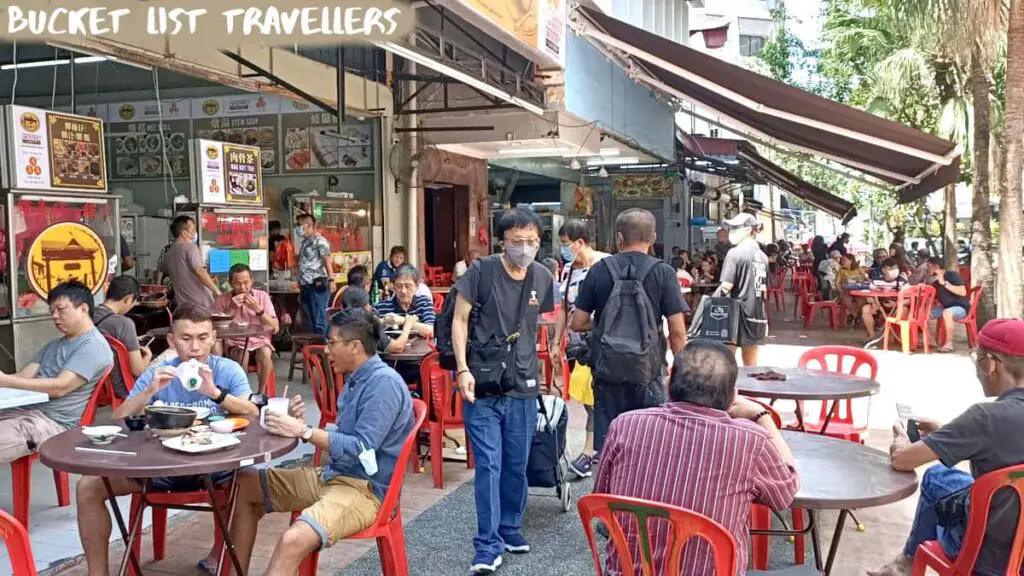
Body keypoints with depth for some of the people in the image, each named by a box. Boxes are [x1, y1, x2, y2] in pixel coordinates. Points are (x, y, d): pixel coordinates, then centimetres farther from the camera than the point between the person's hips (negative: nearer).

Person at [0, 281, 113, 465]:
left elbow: (60, 387, -17)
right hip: (26, 410, 9)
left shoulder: (93, 346, -8)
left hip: (54, 422, -9)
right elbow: (24, 376, 12)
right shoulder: (53, 345, 23)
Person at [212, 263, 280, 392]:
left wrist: (258, 310, -15)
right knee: (242, 354, -35)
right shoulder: (222, 300, 2)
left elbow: (275, 328, -2)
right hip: (234, 343, -1)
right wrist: (231, 309, -15)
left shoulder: (262, 296, 3)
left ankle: (261, 393, -17)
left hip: (260, 341, 1)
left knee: (265, 353, -33)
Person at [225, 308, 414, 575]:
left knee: (293, 540, -35)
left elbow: (361, 450, -25)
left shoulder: (384, 383, -19)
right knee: (244, 485, 13)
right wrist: (300, 426, 2)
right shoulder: (356, 378, 12)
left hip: (365, 488, -10)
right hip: (333, 474, 11)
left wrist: (304, 431, -22)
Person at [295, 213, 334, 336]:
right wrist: (300, 285, 25)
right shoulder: (305, 242, 19)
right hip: (306, 287, 9)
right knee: (312, 321, 12)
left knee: (319, 320, -8)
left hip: (318, 286, -9)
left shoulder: (320, 241, -8)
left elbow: (327, 261, -17)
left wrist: (331, 280, -27)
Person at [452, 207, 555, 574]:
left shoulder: (542, 278, 4)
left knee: (517, 465, 14)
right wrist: (463, 368, -15)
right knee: (489, 466, -4)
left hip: (523, 387, 4)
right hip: (482, 385, -4)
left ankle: (510, 527, 33)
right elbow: (460, 319, -6)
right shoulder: (481, 271, -9)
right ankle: (488, 545, 5)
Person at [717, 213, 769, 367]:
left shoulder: (735, 253, -10)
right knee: (751, 365, 14)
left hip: (737, 312, -7)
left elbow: (726, 287, -15)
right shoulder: (762, 256, 12)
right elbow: (764, 290, 17)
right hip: (757, 314, 7)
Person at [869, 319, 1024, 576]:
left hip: (994, 555, -5)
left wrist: (901, 439, 2)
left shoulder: (988, 416, -27)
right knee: (936, 476, 24)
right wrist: (943, 433, 12)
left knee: (937, 478, 20)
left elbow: (901, 460, -19)